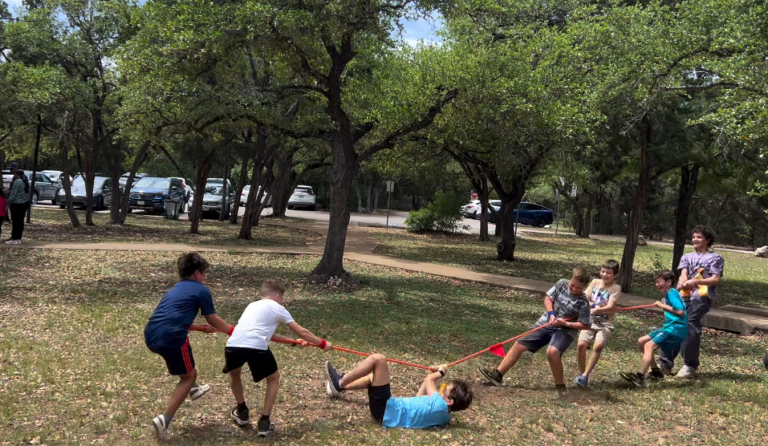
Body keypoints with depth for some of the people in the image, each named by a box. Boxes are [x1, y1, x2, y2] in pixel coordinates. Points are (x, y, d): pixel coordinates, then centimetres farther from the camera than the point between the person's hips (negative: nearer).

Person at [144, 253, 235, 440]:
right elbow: (213, 321, 12)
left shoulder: (175, 289, 27)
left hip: (151, 335, 8)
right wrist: (232, 329, 30)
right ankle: (165, 419, -1)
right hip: (170, 336, -8)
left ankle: (192, 388, 46)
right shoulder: (201, 290, 5)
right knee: (188, 376, 9)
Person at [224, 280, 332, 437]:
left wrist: (293, 341, 53)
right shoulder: (276, 307, 19)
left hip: (233, 345, 4)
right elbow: (301, 332, 23)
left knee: (234, 373, 38)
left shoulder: (252, 305, 35)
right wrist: (323, 344, 37)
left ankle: (241, 412, 45)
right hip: (256, 347, -4)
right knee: (273, 378, 23)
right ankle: (264, 422, 18)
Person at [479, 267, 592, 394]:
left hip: (564, 330, -5)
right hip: (545, 323, 5)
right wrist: (551, 314, -11)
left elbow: (586, 325, -9)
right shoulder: (562, 283, -3)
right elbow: (548, 298, 8)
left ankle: (560, 386, -13)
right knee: (519, 345, -1)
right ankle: (498, 374, 8)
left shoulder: (583, 303, -14)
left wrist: (565, 323, -18)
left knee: (552, 352, -34)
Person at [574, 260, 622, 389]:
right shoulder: (595, 282, 7)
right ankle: (581, 373, 3)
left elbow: (610, 307, -18)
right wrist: (593, 305, -17)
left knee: (598, 346, -27)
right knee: (581, 345, -18)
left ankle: (585, 376, -17)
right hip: (590, 321, 3)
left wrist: (596, 310, -34)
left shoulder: (616, 288, -5)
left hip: (605, 324, -3)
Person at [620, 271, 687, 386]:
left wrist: (663, 306, -17)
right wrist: (663, 304, 9)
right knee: (641, 341, 12)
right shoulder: (668, 294, 18)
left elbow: (680, 312, -22)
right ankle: (656, 371, 17)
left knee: (649, 345, -23)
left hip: (676, 328, -10)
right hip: (669, 327, 10)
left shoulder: (672, 293, -10)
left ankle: (639, 377, -34)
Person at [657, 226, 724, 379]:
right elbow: (683, 273, 6)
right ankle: (665, 363, 1)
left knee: (690, 328, -14)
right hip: (685, 296, 5)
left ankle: (690, 366, -4)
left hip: (702, 297, -5)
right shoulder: (687, 257, 23)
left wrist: (696, 281, -20)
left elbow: (716, 280, -3)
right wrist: (682, 282, -19)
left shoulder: (715, 258, 7)